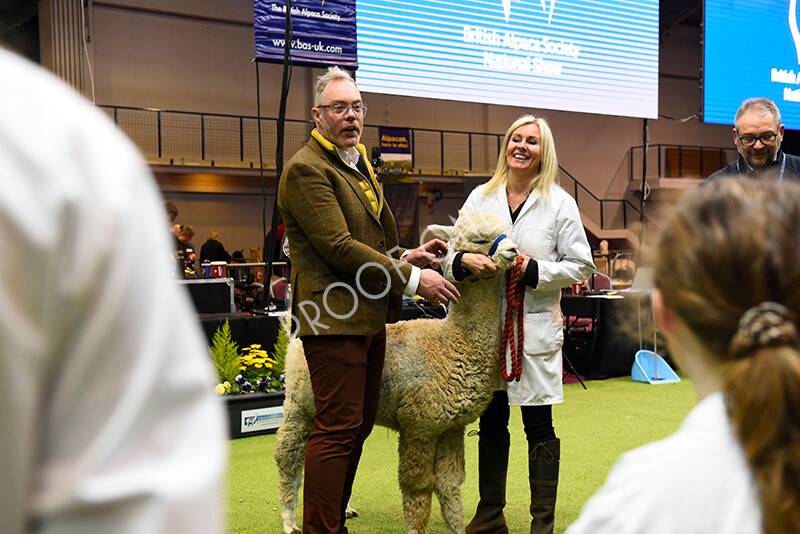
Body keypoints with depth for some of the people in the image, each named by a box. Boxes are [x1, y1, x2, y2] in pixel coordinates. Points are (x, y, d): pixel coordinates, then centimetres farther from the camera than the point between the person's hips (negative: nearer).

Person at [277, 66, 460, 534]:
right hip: (334, 318, -10)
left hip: (369, 317, 10)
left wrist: (406, 256, 10)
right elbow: (339, 247, -19)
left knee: (360, 424, 14)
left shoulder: (360, 165, 21)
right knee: (338, 429, -7)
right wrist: (412, 279, -17)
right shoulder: (306, 170, -10)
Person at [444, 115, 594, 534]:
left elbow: (579, 266, 0)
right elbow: (450, 256, 7)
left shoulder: (559, 203, 1)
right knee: (491, 422, 12)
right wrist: (463, 261, -16)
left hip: (535, 325, -3)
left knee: (539, 426, 2)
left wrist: (534, 270, -15)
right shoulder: (480, 197, 9)